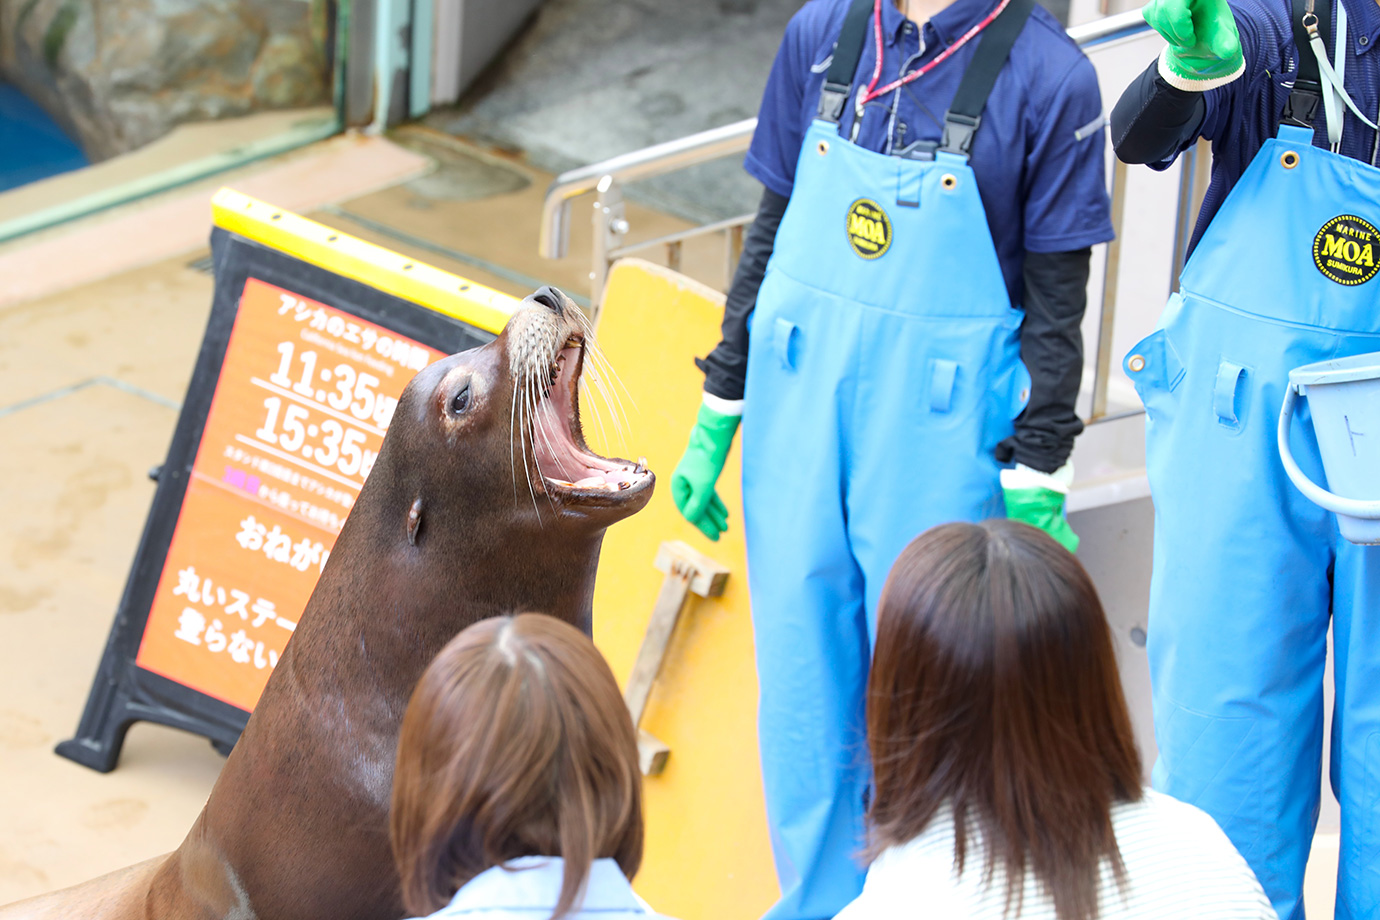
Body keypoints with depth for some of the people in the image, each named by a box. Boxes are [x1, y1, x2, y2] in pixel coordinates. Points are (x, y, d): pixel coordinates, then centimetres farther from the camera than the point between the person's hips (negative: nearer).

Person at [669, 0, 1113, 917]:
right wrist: (719, 415, 12)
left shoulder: (1049, 76, -9)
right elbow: (772, 232, 11)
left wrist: (1037, 489, -7)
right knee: (801, 681, 12)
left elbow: (1055, 306, -6)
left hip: (941, 429, -4)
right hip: (798, 401, 4)